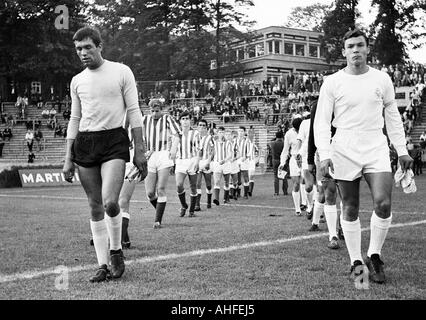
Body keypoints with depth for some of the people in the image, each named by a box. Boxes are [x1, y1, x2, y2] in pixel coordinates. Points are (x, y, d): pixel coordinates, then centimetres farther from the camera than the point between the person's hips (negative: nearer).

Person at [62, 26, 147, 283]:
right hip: (84, 144, 4)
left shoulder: (121, 72, 2)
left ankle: (116, 251, 6)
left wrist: (139, 150, -4)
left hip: (114, 140, -4)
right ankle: (103, 265, 12)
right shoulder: (77, 81, 14)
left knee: (110, 202, -19)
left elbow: (134, 111, 2)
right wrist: (68, 159, 11)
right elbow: (75, 119, 17)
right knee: (95, 207, 4)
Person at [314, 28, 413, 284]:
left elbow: (393, 117, 14)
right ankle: (357, 262, 16)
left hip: (376, 148, 1)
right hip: (344, 151, -1)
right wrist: (325, 155, -13)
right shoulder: (332, 82, 1)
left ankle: (374, 257, 7)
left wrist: (402, 150, 11)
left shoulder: (382, 79, 7)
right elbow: (321, 122, -2)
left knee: (383, 204, -13)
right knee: (350, 210, 3)